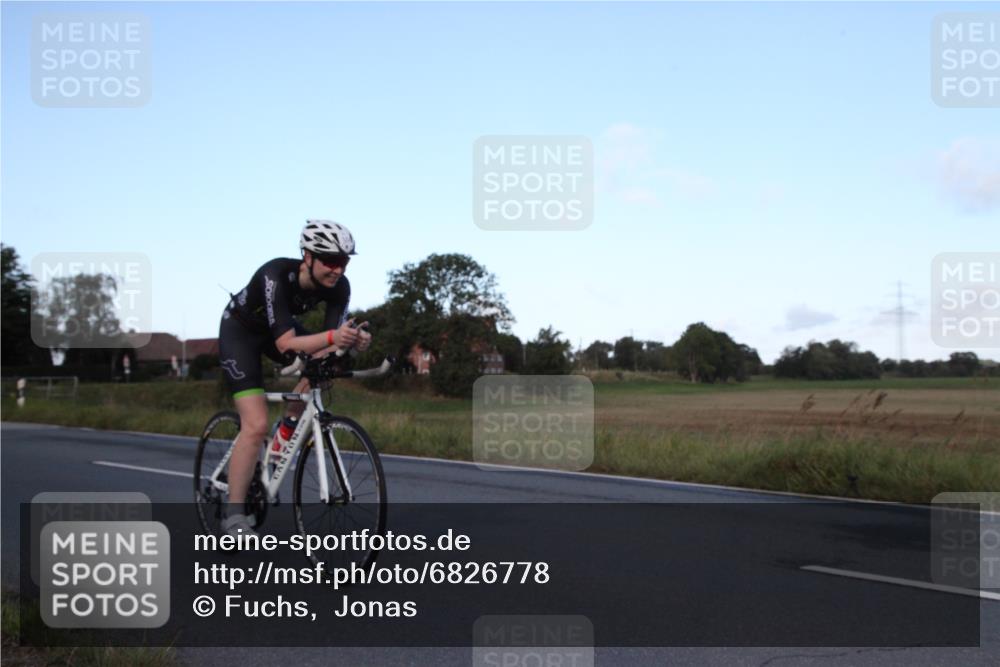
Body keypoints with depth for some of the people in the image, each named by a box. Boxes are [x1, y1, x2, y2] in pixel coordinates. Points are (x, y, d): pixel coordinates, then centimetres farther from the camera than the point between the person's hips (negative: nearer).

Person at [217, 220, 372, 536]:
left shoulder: (338, 286, -22)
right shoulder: (276, 275, -38)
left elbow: (331, 347, -25)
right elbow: (286, 344, -43)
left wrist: (352, 341, -47)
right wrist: (332, 336, -59)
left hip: (280, 327, 6)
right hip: (240, 330, -6)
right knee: (256, 426, -18)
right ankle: (234, 516, -8)